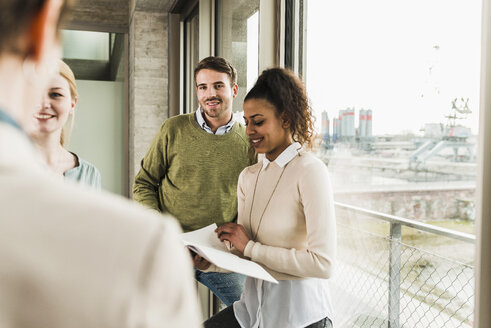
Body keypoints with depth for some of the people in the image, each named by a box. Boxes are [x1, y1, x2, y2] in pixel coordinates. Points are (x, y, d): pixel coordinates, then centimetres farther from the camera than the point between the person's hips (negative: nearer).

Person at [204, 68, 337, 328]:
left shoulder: (310, 171, -17)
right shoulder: (248, 176, 4)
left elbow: (323, 263, -22)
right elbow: (244, 254, 5)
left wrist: (251, 248, -19)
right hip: (253, 306, 5)